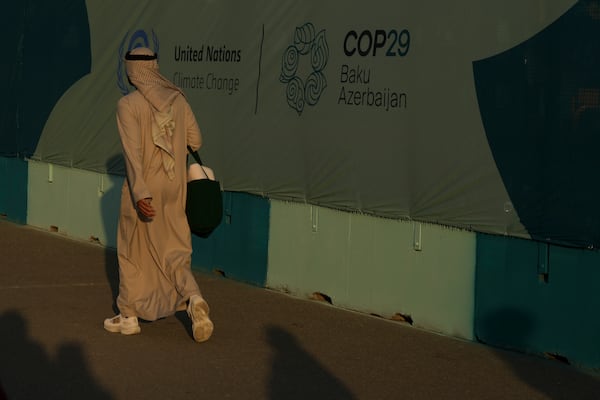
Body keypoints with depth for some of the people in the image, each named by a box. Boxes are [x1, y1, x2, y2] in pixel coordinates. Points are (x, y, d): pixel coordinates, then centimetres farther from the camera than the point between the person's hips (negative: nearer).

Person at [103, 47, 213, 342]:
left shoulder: (128, 105, -13)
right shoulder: (177, 99, 2)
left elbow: (132, 151, -20)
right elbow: (195, 142, 5)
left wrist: (139, 193, -25)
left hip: (143, 188, -4)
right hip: (174, 186, 4)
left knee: (132, 251, 12)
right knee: (173, 250, 10)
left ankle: (129, 316, 21)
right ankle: (193, 299, -15)